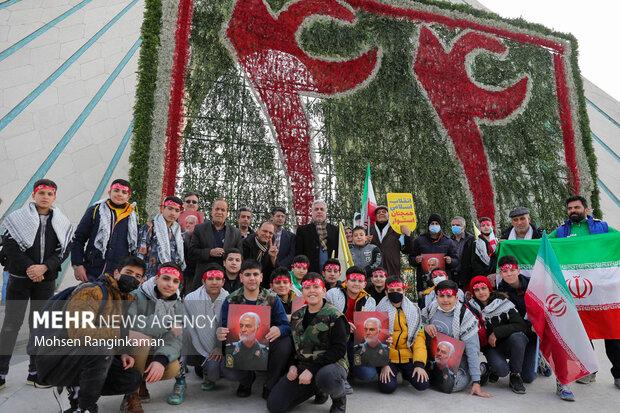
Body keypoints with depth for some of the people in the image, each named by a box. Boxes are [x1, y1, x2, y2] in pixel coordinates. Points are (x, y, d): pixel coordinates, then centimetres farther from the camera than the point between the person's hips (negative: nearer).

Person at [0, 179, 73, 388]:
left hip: (46, 279, 2)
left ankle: (35, 370, 16)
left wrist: (44, 267, -13)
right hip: (20, 277, -2)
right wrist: (29, 268, -14)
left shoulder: (62, 222, 7)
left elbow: (64, 250, 1)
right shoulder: (18, 217, 1)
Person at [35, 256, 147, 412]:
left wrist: (122, 353, -5)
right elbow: (79, 332, -31)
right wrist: (117, 334, -22)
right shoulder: (92, 291, -17)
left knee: (133, 379, -9)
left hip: (88, 360, 7)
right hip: (54, 360, -7)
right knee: (101, 346, -35)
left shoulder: (128, 300, 8)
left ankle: (77, 389, 8)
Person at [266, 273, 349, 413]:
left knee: (326, 376, -41)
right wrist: (292, 365, -2)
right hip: (302, 366, 6)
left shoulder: (334, 316, -11)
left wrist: (312, 369, -23)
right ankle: (318, 388, 16)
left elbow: (339, 349, -18)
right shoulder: (297, 316, 8)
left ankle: (339, 398, -2)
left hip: (331, 364, -5)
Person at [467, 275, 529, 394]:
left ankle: (515, 376, -11)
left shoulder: (503, 303, -13)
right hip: (490, 347, -1)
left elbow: (521, 325, -20)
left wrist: (497, 332, -25)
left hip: (510, 343, 1)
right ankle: (492, 368, 10)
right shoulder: (471, 308, -7)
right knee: (502, 370, -30)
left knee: (516, 336, -33)